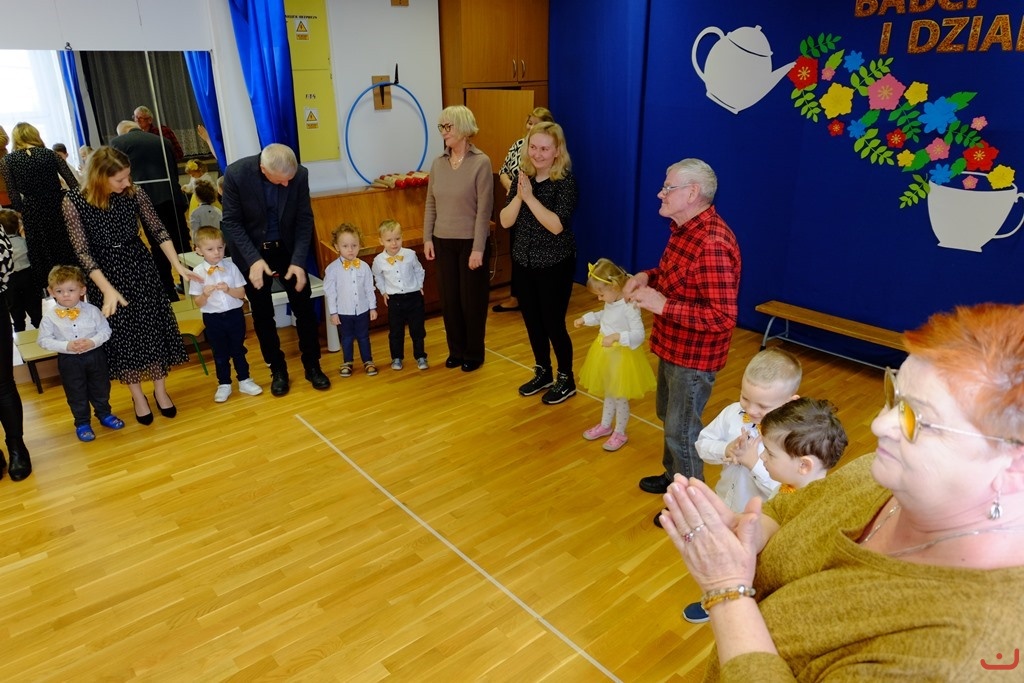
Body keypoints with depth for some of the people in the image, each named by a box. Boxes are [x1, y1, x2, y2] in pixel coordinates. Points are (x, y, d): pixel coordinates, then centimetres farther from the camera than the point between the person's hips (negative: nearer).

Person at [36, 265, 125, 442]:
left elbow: (105, 330, -4)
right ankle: (82, 423, 28)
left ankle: (104, 414, 39)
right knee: (76, 393, 11)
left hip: (95, 355, 1)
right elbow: (43, 339, -7)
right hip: (68, 360, -1)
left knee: (101, 388, 17)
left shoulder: (91, 310, -9)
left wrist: (93, 341, -22)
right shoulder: (50, 317, -9)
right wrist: (66, 346, -21)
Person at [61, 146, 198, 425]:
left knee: (153, 327, 7)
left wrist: (178, 266, -10)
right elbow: (83, 252, -14)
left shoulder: (134, 193, -8)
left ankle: (160, 391, 24)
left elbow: (158, 230, -3)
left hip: (140, 267, 2)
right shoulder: (74, 202, -14)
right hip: (105, 274, -2)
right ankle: (138, 396, 25)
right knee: (121, 335, 8)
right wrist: (108, 289, -21)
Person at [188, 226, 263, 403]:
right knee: (220, 354, 12)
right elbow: (198, 303, -5)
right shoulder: (198, 272, -8)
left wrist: (228, 290, -22)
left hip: (234, 314, 1)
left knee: (238, 349, 14)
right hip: (213, 318, 0)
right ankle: (224, 385, 27)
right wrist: (205, 294, -25)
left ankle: (244, 380, 28)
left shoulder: (231, 267, -6)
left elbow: (242, 293, -4)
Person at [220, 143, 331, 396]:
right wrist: (254, 259, -28)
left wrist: (298, 260, -20)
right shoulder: (236, 173, -23)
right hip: (251, 252, -1)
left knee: (304, 308, 3)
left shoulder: (300, 174, -18)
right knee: (262, 314, 5)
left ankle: (312, 366, 17)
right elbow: (231, 222, -17)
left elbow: (305, 219, -11)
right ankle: (278, 370, 20)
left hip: (288, 249, 2)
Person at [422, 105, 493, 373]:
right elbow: (430, 203, 10)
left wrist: (478, 248, -16)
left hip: (470, 241, -5)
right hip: (443, 241, 5)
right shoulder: (438, 163, 5)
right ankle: (456, 350, 26)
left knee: (472, 299, 5)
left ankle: (474, 353, 21)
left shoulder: (481, 162, -10)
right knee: (449, 298, 10)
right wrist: (427, 238, 3)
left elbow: (484, 208, -13)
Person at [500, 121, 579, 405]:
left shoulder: (565, 181, -14)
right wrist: (519, 195, -19)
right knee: (532, 321, 15)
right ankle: (543, 373, 34)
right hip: (524, 262, 6)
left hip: (555, 265, -6)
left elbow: (557, 225, -25)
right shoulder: (522, 177, 2)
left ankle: (566, 379, 22)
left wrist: (530, 196, -26)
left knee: (553, 323, 2)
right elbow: (505, 221, -4)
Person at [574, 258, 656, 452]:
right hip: (606, 354, 8)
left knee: (620, 397, 10)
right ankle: (605, 426, 42)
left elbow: (639, 334, -30)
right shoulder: (611, 302, -1)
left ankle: (620, 433, 29)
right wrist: (586, 319, 9)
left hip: (621, 357, -8)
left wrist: (617, 336, -41)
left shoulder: (629, 306, -28)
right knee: (608, 393, 24)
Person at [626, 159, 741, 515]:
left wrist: (662, 305, -30)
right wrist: (648, 276, -1)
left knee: (682, 429, 5)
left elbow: (723, 316, -31)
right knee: (668, 415, 25)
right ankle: (673, 476, 47)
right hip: (673, 346, 10)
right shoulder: (685, 229, 3)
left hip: (694, 355, -10)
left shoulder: (711, 244, -29)